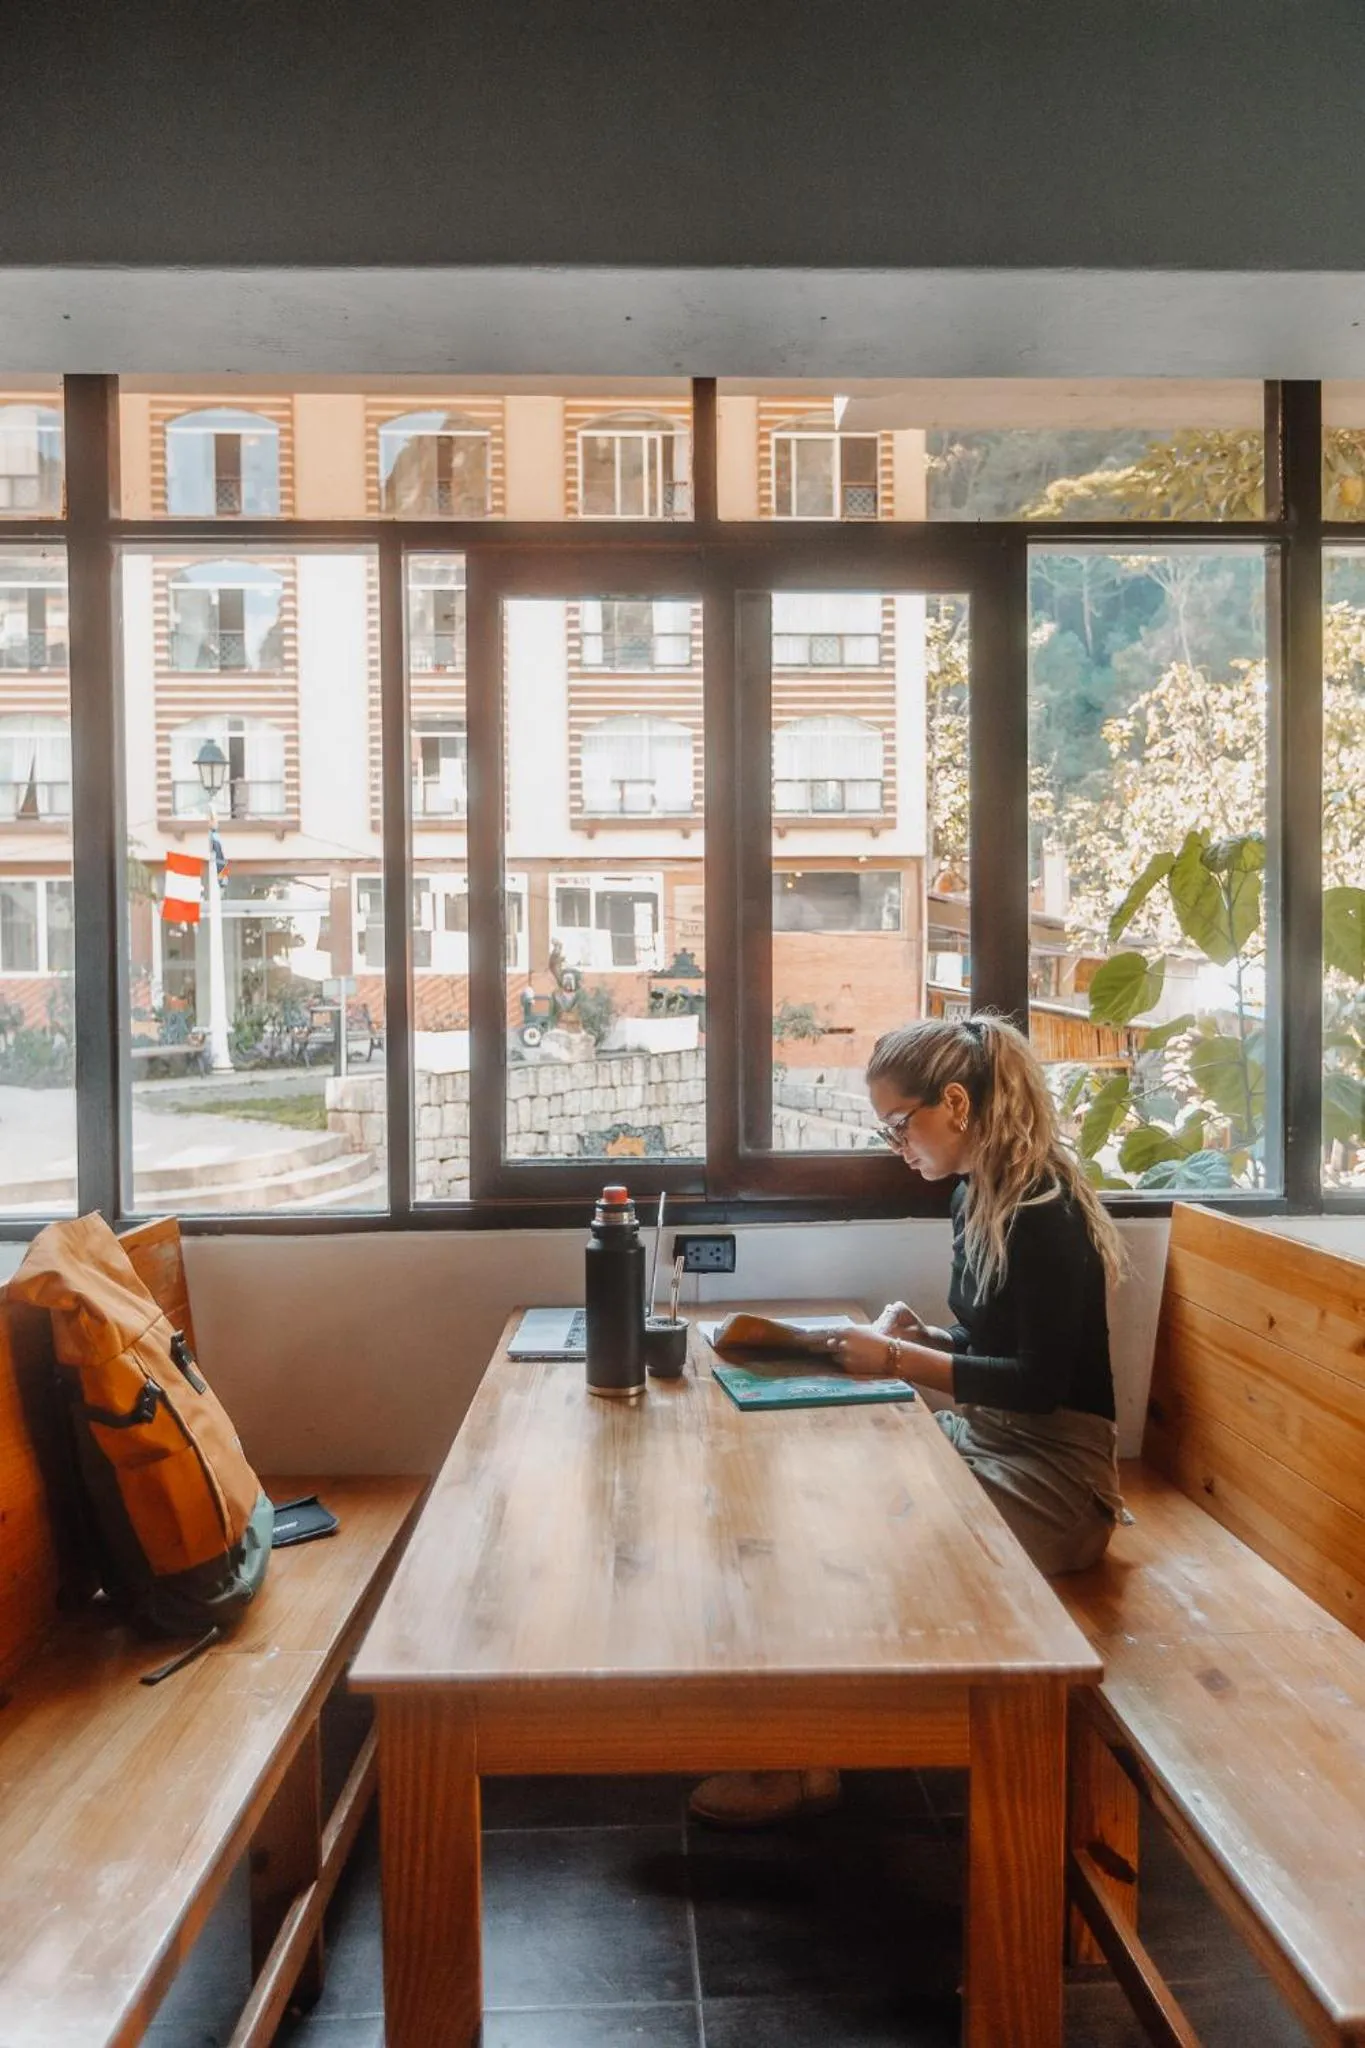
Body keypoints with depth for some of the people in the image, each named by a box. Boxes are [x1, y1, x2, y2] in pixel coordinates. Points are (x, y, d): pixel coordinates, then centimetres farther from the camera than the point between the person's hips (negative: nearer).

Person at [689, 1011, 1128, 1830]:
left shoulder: (1044, 1211, -20)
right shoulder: (979, 1195, 6)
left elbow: (1042, 1381, -22)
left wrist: (897, 1360, -21)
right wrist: (917, 1335, -4)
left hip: (1055, 1473, -8)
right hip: (985, 1438, 8)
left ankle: (808, 1766, 1)